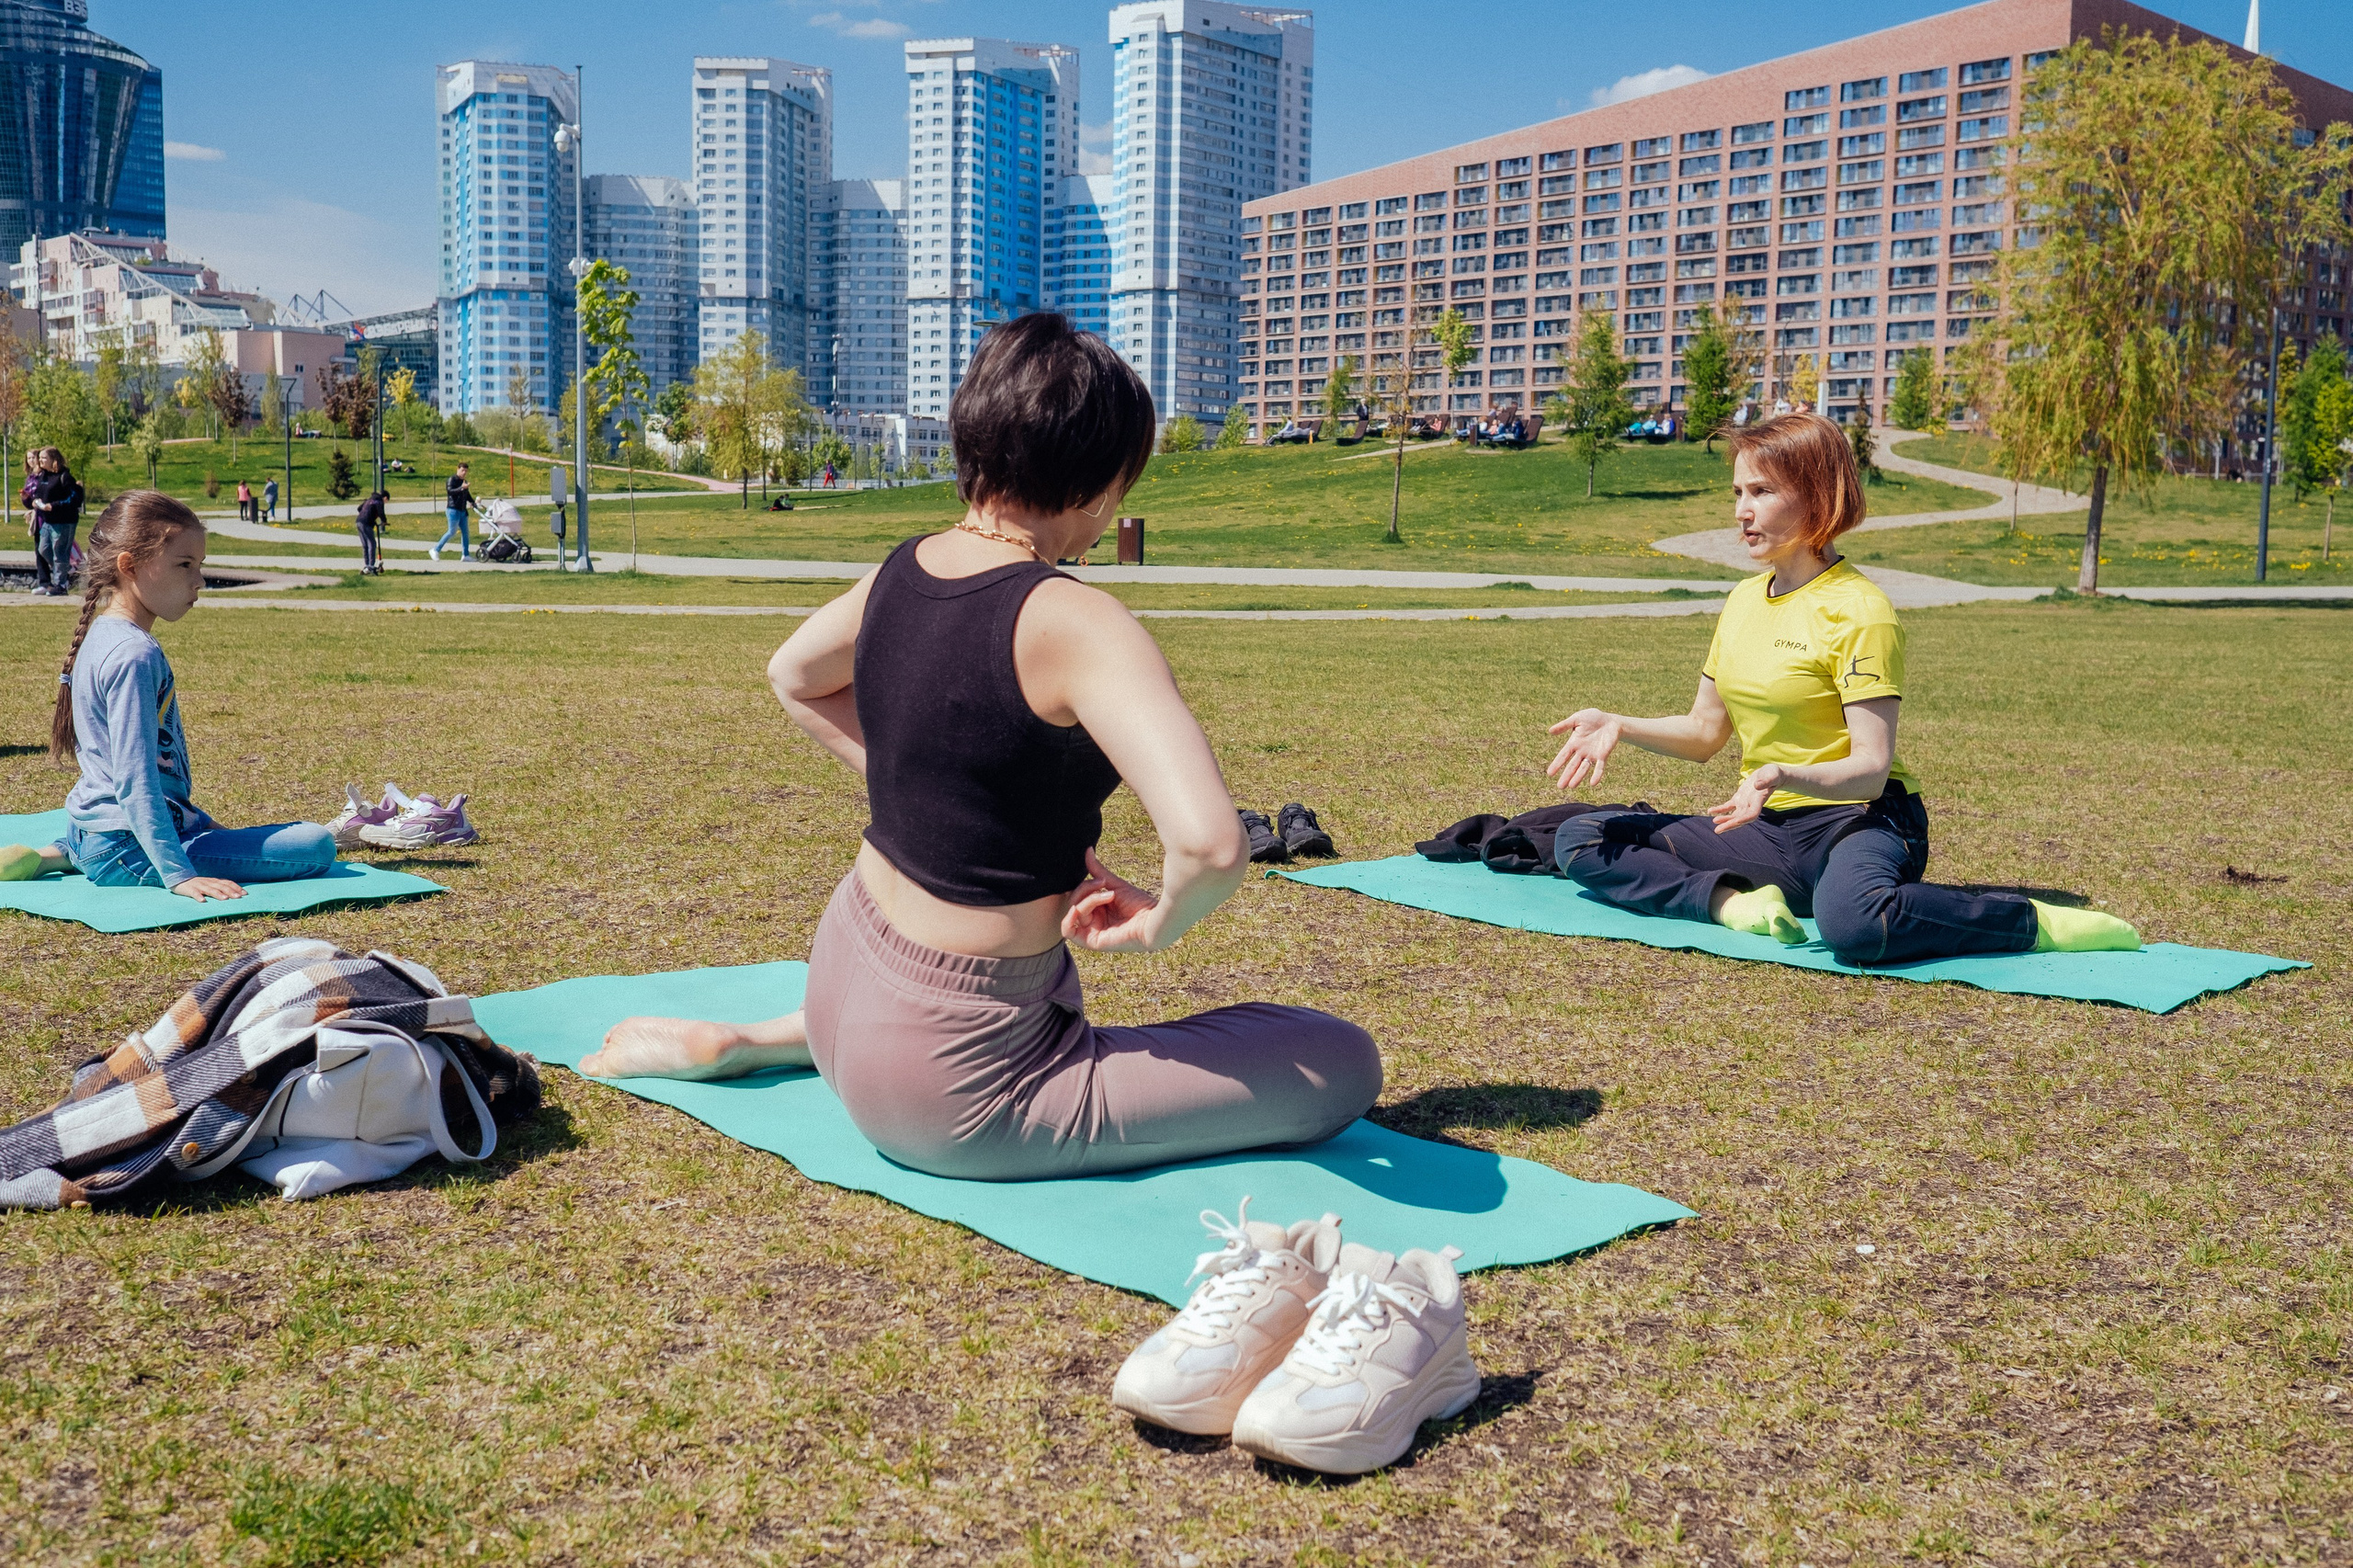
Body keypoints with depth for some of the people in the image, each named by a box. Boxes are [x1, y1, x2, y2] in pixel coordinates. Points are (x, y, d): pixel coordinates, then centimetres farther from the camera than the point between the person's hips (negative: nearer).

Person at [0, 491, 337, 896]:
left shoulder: (103, 636, 13)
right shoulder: (135, 655, -19)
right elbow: (135, 781, -26)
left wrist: (197, 819, 26)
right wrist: (178, 874, -30)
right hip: (129, 852, -10)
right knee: (316, 846, -20)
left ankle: (58, 855, 17)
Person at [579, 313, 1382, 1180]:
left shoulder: (903, 571, -2)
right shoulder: (1073, 622, -25)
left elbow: (794, 675, 21)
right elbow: (1210, 843, -37)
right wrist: (1158, 920, -16)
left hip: (844, 967, 9)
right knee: (1343, 1062, -4)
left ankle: (753, 1040, 30)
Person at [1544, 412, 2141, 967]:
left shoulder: (1857, 610, -13)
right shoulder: (1743, 600, 11)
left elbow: (1871, 770, -19)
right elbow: (1704, 732, 18)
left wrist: (1782, 775, -38)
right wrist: (1619, 726, 0)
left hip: (1858, 821, -7)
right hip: (1772, 828, 8)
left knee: (1851, 921, -44)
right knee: (1582, 841, -4)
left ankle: (2037, 923, -20)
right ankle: (1738, 900, -20)